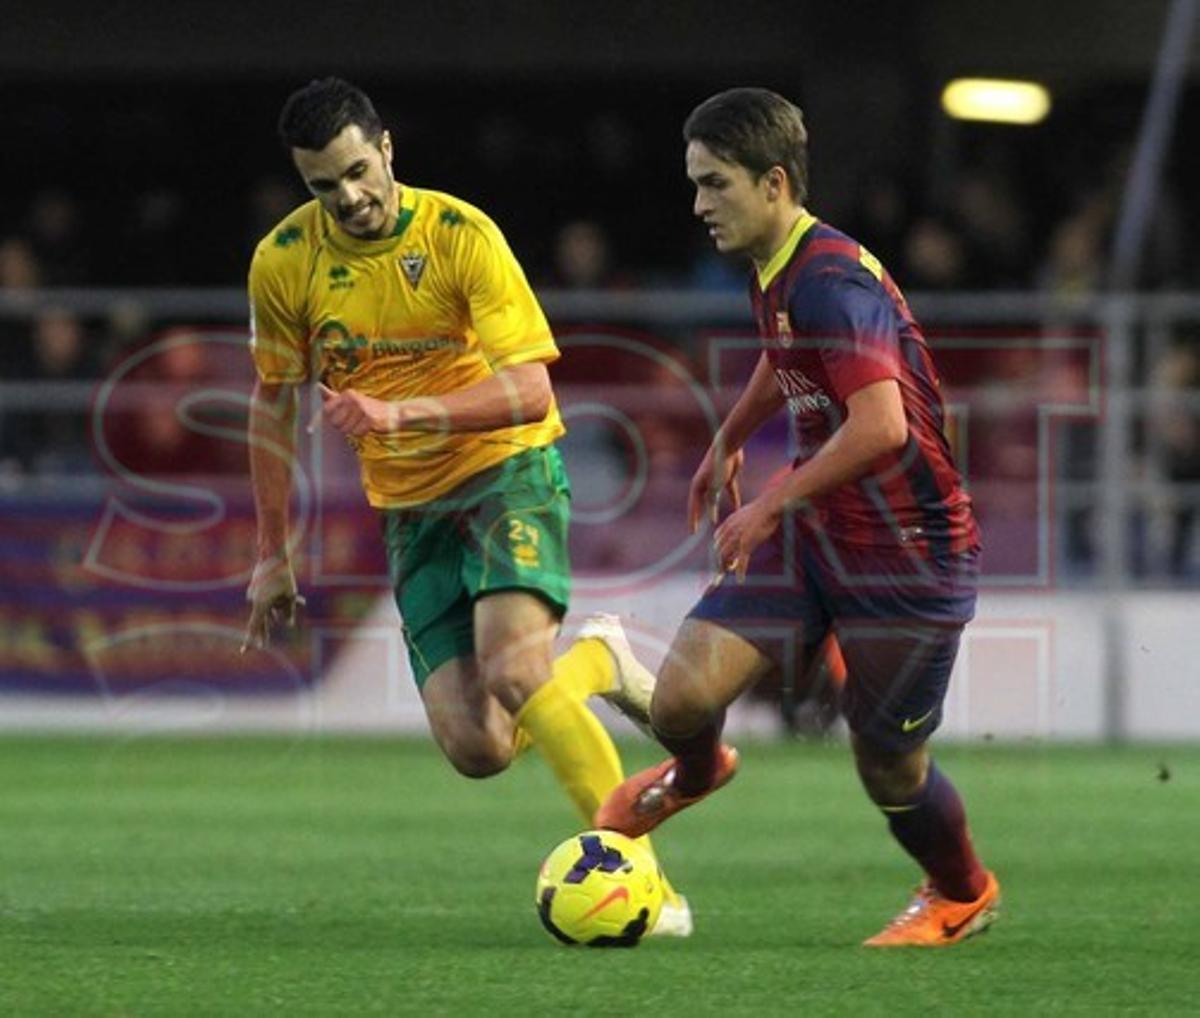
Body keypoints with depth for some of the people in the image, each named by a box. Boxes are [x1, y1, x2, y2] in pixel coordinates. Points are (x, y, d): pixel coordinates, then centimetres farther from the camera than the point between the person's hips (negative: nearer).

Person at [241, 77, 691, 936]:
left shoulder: (461, 235, -15)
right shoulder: (283, 263, -4)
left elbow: (528, 389, -19)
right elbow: (274, 401, 10)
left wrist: (401, 414, -33)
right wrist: (273, 555, 10)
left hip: (509, 470, -4)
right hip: (412, 509, 4)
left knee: (513, 673, -29)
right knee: (477, 749, -10)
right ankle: (597, 663, 21)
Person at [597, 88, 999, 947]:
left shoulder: (833, 283, -25)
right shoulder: (776, 273, 4)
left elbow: (880, 427, -35)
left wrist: (773, 504, -26)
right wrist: (729, 441, 39)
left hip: (910, 556, -7)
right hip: (816, 535, 7)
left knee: (889, 772, 6)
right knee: (683, 697, -9)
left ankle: (963, 894, 36)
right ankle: (696, 772, 27)